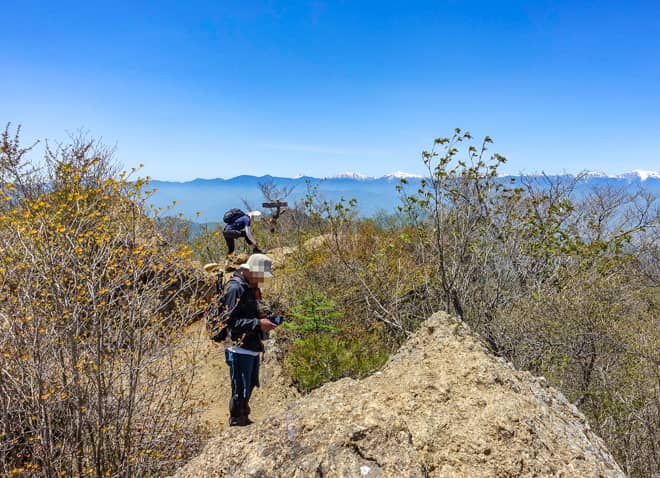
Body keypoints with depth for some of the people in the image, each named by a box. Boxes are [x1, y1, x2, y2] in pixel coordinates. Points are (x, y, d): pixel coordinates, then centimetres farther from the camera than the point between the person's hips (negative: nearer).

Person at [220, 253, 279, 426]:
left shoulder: (252, 287, 13)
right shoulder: (235, 288, -17)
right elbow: (230, 321, -23)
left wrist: (265, 318, 5)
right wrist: (258, 324, -23)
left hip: (253, 348, 10)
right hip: (239, 349, -10)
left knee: (250, 386, 21)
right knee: (240, 391, 1)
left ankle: (244, 418, 38)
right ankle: (236, 422, 17)